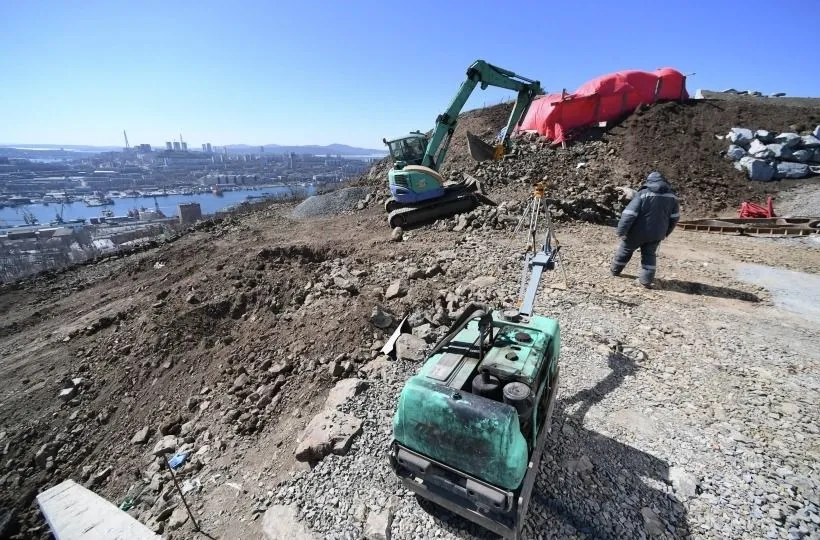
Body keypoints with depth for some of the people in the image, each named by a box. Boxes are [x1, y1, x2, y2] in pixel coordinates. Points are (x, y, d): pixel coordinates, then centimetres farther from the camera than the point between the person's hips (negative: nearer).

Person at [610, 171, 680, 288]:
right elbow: (675, 217, 11)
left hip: (638, 232, -4)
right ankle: (647, 280, 11)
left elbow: (629, 214, -21)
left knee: (625, 250, 16)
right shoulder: (671, 196, 3)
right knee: (649, 255, 16)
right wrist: (666, 232, 22)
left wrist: (621, 231, -16)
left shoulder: (643, 194, -14)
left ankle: (615, 270, 32)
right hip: (656, 234, 4)